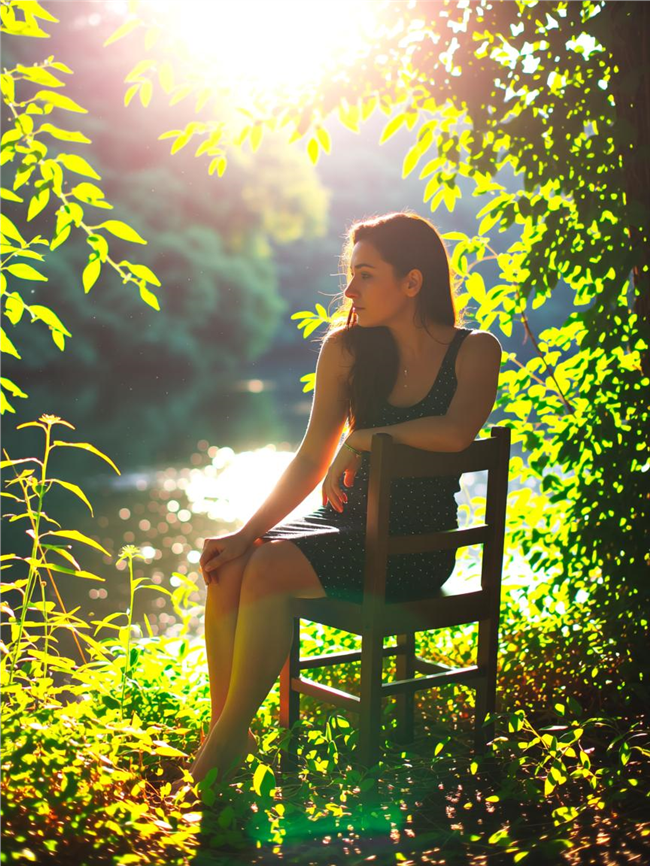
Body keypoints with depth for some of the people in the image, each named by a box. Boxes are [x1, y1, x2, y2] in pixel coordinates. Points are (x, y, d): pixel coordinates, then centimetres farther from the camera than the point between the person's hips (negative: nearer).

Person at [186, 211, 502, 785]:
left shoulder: (474, 352, -4)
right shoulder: (346, 350, 7)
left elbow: (455, 433, -23)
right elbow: (311, 461, 6)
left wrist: (362, 439, -14)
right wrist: (247, 533, -6)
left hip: (419, 547, -5)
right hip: (347, 523, 5)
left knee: (270, 570, -28)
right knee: (229, 568, -23)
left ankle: (231, 736, -16)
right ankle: (223, 728, -16)